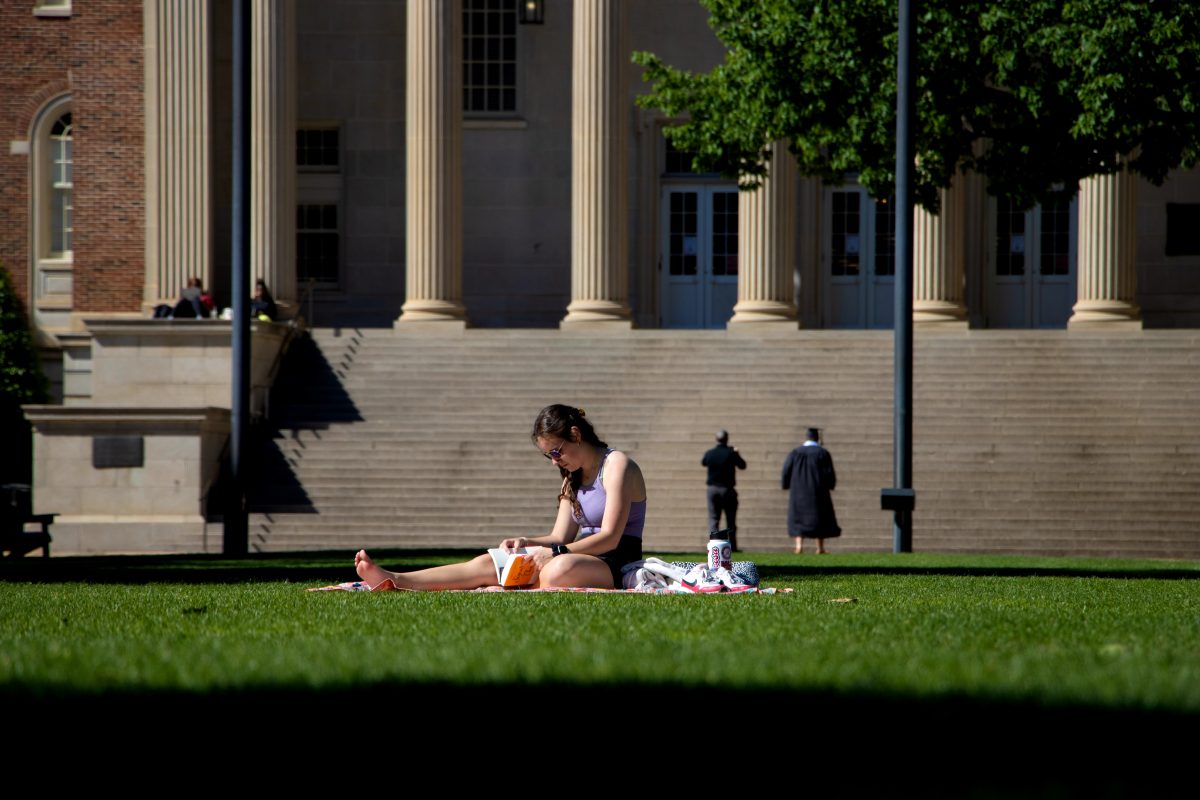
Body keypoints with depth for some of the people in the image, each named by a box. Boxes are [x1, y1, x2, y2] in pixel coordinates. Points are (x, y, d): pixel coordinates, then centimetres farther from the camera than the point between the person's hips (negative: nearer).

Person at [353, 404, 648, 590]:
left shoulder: (616, 466, -6)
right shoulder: (573, 478, 22)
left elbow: (610, 537, -16)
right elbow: (561, 537, 16)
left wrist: (555, 551, -22)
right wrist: (525, 542, -4)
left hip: (614, 565, -7)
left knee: (559, 570, -41)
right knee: (488, 564, -11)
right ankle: (395, 580, -26)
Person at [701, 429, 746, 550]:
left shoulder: (709, 454, -1)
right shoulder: (731, 453, -10)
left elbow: (703, 463, 20)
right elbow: (742, 465, 3)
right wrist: (736, 453, 19)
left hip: (712, 489, 2)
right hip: (727, 489, -2)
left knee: (713, 518, 3)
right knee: (730, 520, 7)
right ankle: (732, 546, 8)